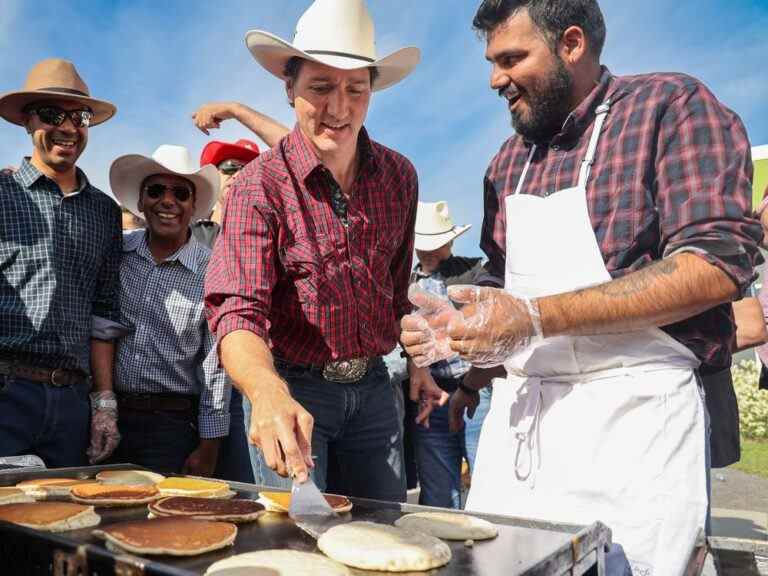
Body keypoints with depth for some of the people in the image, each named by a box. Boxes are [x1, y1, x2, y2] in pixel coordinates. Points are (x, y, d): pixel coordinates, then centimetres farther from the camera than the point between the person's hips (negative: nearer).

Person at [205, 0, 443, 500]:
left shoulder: (400, 176, -2)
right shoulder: (259, 186, -17)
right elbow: (238, 312, -29)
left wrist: (417, 362, 14)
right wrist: (268, 394, -47)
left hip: (373, 385, 5)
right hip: (295, 387, -4)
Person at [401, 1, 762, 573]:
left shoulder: (670, 105, -5)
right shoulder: (510, 160, 14)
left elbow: (717, 265, -17)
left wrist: (537, 317, -22)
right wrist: (456, 328, -1)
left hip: (629, 417, -6)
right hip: (518, 416, 6)